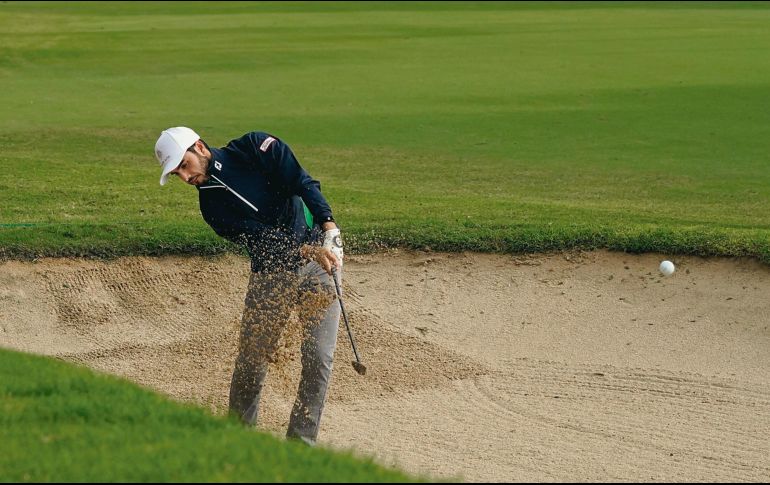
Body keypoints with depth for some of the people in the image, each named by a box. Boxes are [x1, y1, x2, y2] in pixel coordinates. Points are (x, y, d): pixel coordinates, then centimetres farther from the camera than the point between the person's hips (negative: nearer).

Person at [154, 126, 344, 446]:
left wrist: (329, 229, -26)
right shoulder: (211, 205, 2)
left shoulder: (255, 146, -5)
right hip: (269, 273, 3)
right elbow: (260, 238, -10)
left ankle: (300, 442, -3)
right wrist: (306, 251, -25)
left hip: (321, 256, -3)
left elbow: (303, 183, -13)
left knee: (318, 356, -10)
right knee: (251, 359, 0)